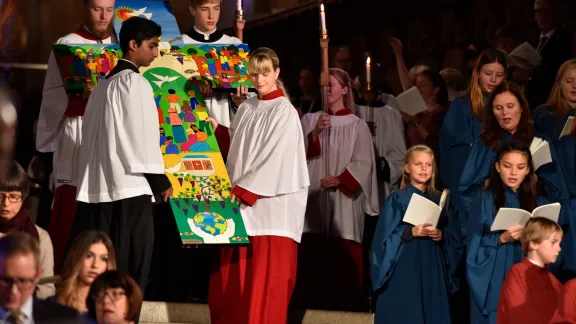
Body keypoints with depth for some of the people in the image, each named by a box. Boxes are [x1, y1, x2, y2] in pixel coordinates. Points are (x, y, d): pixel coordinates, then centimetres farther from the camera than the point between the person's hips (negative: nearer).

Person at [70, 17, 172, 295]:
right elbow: (142, 137, -11)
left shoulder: (105, 84, 19)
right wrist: (161, 181, -4)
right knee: (129, 272, -6)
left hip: (97, 188, 8)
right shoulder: (135, 82, -7)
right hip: (129, 188, -8)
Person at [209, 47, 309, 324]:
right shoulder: (246, 109, 14)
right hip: (241, 203, 7)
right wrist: (216, 130, 7)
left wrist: (244, 190, -16)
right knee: (232, 276, 4)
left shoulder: (284, 112, -7)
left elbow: (275, 159, -14)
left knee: (264, 278, -7)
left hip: (270, 205, -6)